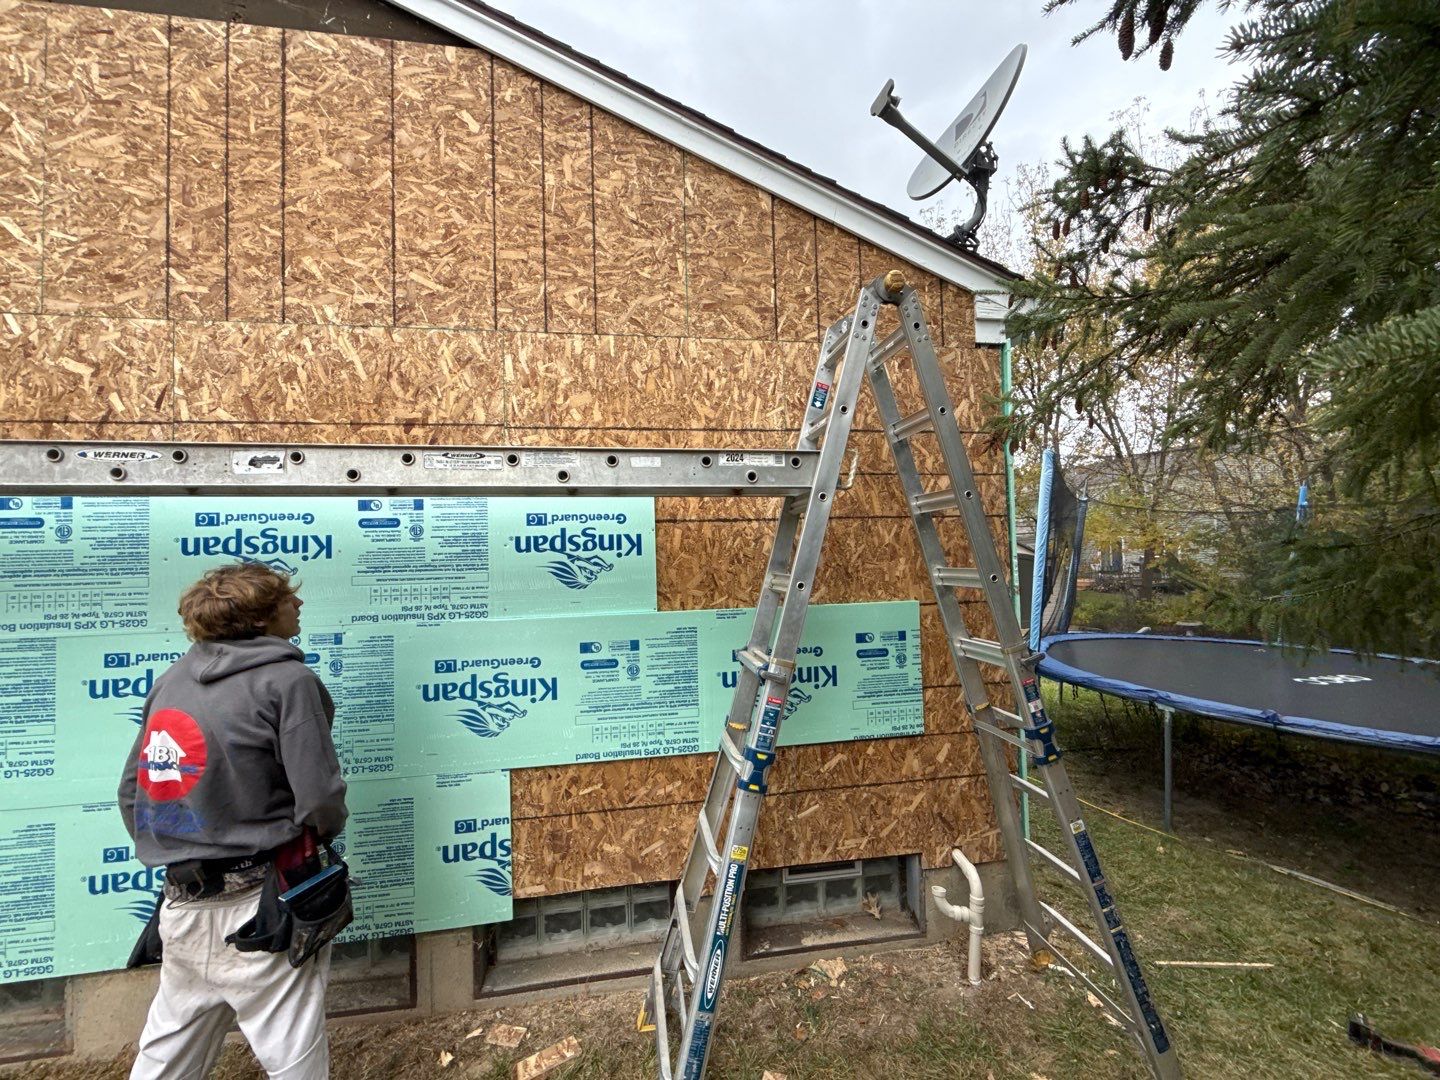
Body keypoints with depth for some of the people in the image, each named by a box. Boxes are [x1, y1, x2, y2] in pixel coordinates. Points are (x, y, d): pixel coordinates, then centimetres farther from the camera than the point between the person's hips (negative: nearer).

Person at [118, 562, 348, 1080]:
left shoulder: (170, 681, 5)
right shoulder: (288, 681, -15)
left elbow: (130, 793, 9)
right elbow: (322, 802, -19)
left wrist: (178, 860, 19)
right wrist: (315, 833, 3)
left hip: (182, 909, 7)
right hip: (260, 911, -7)